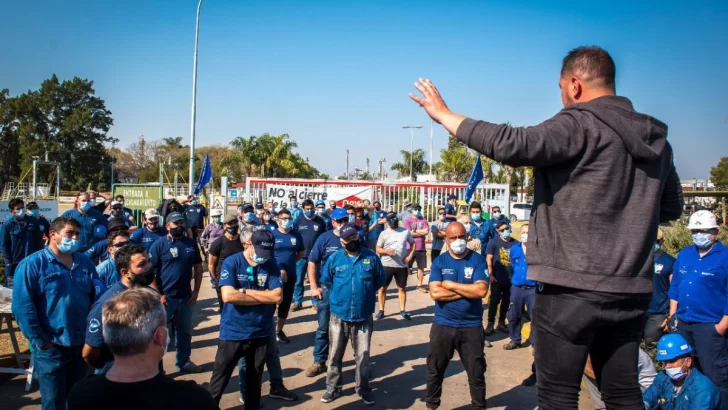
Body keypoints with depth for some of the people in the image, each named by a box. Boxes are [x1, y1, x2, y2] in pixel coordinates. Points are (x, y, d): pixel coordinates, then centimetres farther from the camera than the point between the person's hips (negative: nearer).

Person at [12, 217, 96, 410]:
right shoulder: (32, 264, -10)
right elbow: (23, 307, -14)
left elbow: (95, 297, 13)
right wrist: (40, 341, -15)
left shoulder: (85, 263, 7)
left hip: (81, 344, 5)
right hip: (51, 347, -5)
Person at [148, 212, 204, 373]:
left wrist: (196, 291, 2)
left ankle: (184, 362, 30)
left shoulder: (191, 243, 3)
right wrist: (158, 295, -14)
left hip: (185, 296, 4)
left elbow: (198, 267, 9)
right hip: (165, 296, -4)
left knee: (185, 331, 15)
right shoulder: (159, 244, -8)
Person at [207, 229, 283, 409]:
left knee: (255, 379, 18)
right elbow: (228, 296, -23)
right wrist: (264, 296, -15)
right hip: (232, 332, -3)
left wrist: (245, 291, -15)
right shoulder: (232, 263, -11)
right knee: (220, 378, 8)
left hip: (261, 333, 3)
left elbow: (277, 297, -13)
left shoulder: (272, 265, -3)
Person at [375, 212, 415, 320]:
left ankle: (402, 310, 21)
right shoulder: (384, 234, -2)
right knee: (382, 288, 4)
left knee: (402, 288, 10)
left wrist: (410, 256, -3)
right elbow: (378, 249, -1)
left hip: (402, 265, 1)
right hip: (387, 265, -1)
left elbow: (413, 243, 11)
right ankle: (381, 310, 15)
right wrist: (387, 251, -20)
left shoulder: (405, 231, 1)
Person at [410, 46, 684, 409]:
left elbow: (512, 145, -26)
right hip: (631, 290, 7)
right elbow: (672, 208, 22)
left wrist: (445, 115, -16)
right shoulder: (655, 138, 12)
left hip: (572, 287, -7)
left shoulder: (580, 125, -12)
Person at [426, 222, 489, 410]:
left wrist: (451, 285, -13)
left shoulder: (478, 260, -4)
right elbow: (435, 293, -13)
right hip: (443, 326, 1)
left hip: (471, 327, -1)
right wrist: (467, 291, -15)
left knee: (476, 373, 10)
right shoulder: (439, 262, -1)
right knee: (435, 370, 15)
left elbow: (481, 290, -17)